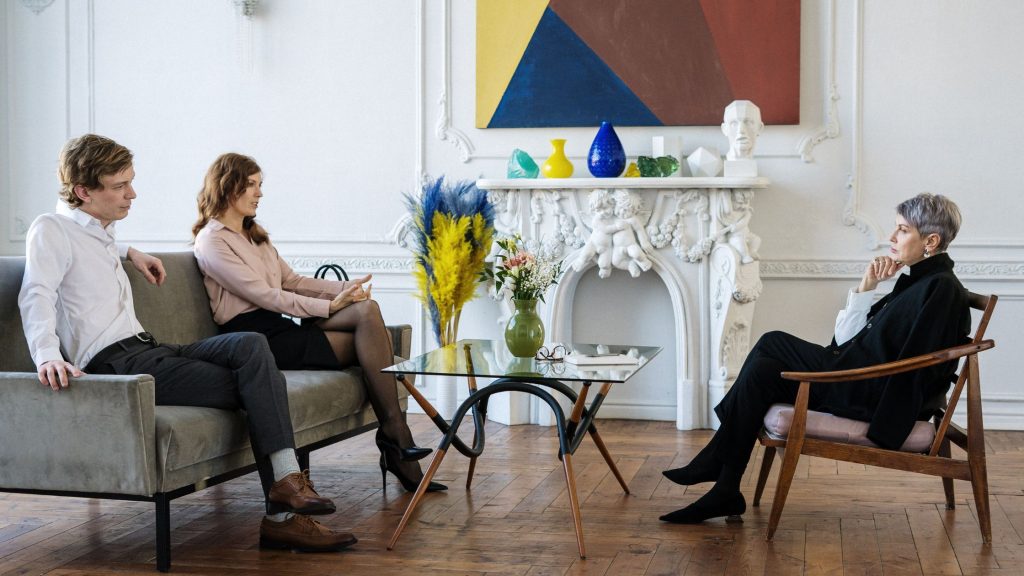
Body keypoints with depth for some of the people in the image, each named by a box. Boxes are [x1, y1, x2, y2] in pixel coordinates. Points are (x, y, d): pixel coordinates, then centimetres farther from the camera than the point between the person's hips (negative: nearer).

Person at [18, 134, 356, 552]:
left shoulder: (98, 232, 25)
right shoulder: (51, 230, -2)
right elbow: (37, 296, -19)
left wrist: (129, 252, 36)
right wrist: (47, 355, -37)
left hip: (147, 352, 8)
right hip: (115, 362, -8)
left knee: (252, 346, -18)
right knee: (257, 385, -20)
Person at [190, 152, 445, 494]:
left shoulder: (255, 235, 25)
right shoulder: (211, 242, -4)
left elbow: (291, 280, 18)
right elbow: (264, 295, -13)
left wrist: (345, 288, 0)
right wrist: (330, 305, -17)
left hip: (278, 325, 8)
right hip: (255, 335, -8)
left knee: (368, 310, -19)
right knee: (368, 341, -21)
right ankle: (395, 436, -17)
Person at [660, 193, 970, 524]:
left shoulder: (941, 289, -16)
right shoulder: (919, 280, 14)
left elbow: (913, 369, -23)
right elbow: (846, 339, 11)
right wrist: (867, 286, 2)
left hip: (875, 401, -10)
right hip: (858, 378, 10)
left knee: (760, 375, -9)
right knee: (771, 343, 8)